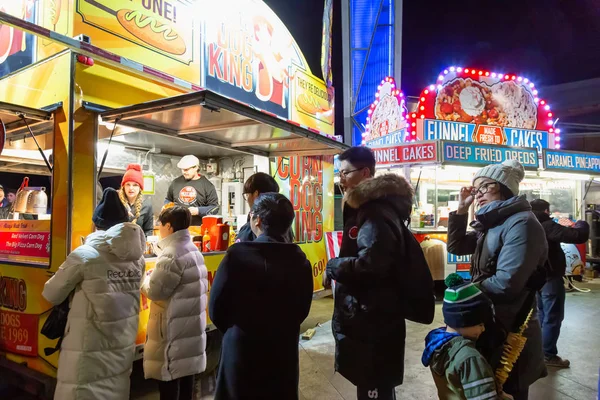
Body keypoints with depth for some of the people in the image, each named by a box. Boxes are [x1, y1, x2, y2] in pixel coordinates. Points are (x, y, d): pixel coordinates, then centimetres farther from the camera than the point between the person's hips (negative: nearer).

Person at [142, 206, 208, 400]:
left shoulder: (172, 254, -21)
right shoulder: (194, 250, 9)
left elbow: (155, 290, -18)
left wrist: (143, 277, 0)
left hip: (174, 329, -9)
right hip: (190, 326, 9)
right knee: (185, 383, 19)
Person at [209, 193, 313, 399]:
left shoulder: (238, 254, -19)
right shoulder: (299, 259, -5)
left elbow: (216, 309, -12)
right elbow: (302, 309, 3)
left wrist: (237, 331, 7)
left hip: (243, 353, -3)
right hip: (284, 354, 4)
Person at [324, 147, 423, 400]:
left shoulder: (377, 212, -20)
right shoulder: (364, 209, 13)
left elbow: (370, 264, -31)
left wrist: (332, 267, -17)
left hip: (373, 323, -10)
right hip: (364, 319, 10)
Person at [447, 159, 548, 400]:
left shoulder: (521, 223, -21)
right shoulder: (491, 224, 9)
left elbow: (506, 283, -28)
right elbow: (456, 247, 12)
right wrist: (461, 210, 1)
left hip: (510, 332, -9)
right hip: (490, 325, 9)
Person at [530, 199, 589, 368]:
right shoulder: (547, 226, -20)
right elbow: (579, 236, -24)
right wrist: (581, 225, -4)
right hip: (551, 278, -9)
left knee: (542, 315, 20)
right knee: (552, 318, 1)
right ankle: (548, 355, 7)